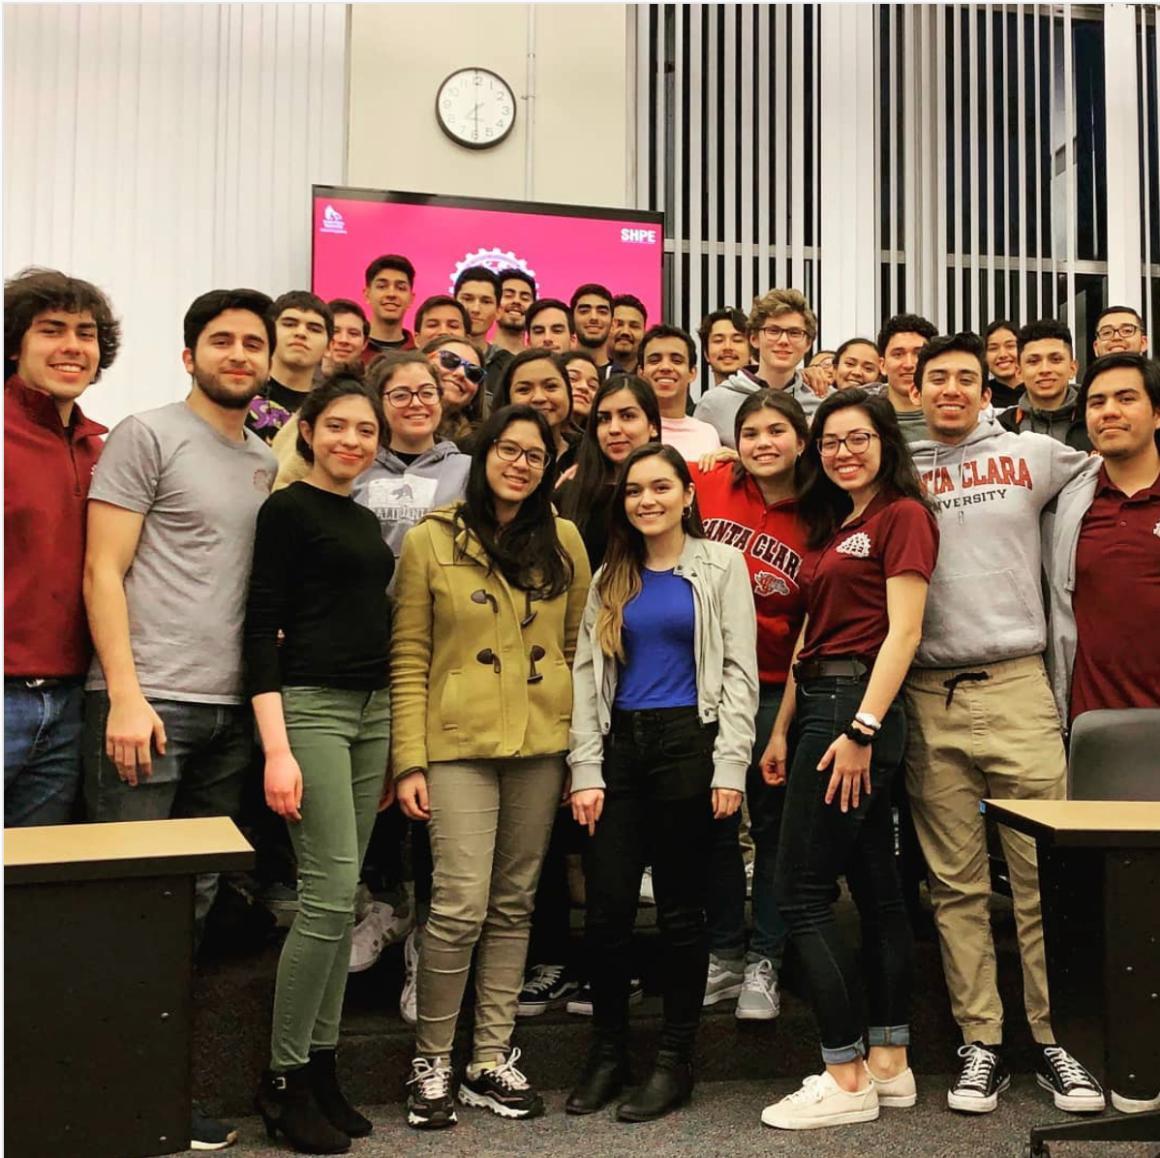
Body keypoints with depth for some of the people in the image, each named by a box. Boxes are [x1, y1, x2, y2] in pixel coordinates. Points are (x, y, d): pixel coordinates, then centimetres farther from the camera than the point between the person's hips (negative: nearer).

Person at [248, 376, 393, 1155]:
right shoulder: (287, 510, -5)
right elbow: (261, 628, -11)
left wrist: (392, 744, 17)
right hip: (310, 706, -7)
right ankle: (283, 1078, 5)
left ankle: (320, 1065, 18)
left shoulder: (365, 520, 16)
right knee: (330, 894, -9)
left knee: (343, 897, 8)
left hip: (373, 710, 7)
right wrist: (276, 749, -18)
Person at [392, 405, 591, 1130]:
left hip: (542, 745, 3)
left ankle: (493, 1059, 22)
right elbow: (409, 658, -2)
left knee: (514, 905, 9)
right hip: (460, 743, -3)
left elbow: (579, 647, 10)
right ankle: (432, 1062, 12)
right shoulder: (432, 540, 0)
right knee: (462, 906, -8)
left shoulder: (564, 541, 7)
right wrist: (409, 760, -7)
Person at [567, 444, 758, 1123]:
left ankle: (676, 1061, 17)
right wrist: (586, 770, 1)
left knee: (680, 908, 3)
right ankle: (607, 1053, 20)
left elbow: (740, 670, -2)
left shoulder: (721, 566, 3)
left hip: (688, 741, -3)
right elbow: (588, 674, 10)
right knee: (607, 907, 2)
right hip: (620, 745, 4)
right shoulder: (610, 579, 14)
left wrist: (730, 766, -10)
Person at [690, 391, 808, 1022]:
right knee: (714, 821, 12)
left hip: (774, 690, -1)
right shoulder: (706, 488, -4)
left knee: (774, 822, 9)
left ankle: (764, 963, 23)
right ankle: (723, 954, 28)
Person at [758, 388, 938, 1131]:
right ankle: (890, 1063, 20)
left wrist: (862, 728, -20)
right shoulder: (830, 524, 19)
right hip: (819, 701, 9)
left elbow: (903, 630, -14)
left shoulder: (902, 515, -6)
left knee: (803, 892, -7)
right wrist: (782, 729, 14)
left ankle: (848, 1077, 1)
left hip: (856, 704, -9)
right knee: (874, 885, 12)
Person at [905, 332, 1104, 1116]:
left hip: (1016, 687, -1)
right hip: (929, 698, 1)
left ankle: (1056, 1039, 15)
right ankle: (981, 1043, 15)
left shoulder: (1032, 454, 8)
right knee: (957, 886, 6)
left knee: (1044, 876, 1)